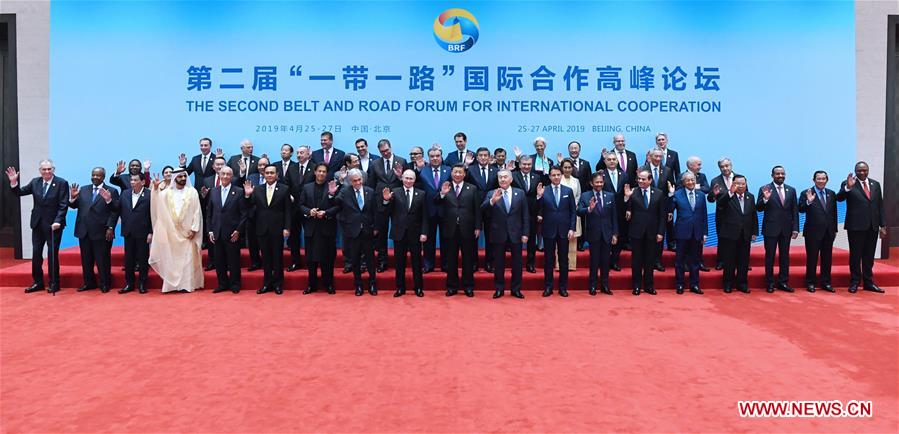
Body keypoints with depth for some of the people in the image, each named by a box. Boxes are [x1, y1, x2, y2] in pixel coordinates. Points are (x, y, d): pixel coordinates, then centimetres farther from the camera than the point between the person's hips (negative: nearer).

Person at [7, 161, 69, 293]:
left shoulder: (62, 183, -8)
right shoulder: (35, 182, 6)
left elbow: (63, 205, -12)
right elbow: (20, 193, 8)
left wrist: (57, 221, -21)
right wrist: (14, 182, -11)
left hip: (54, 224, -5)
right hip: (37, 223, 5)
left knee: (52, 254, 2)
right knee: (36, 253, 8)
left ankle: (54, 284, 11)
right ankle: (37, 282, 18)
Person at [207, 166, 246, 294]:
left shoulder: (238, 192, -3)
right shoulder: (213, 191, 9)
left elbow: (243, 214, -4)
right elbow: (209, 213, 10)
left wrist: (238, 231, -9)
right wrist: (209, 230, 4)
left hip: (233, 233, -3)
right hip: (217, 233, 3)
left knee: (234, 261, 3)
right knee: (219, 261, 8)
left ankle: (235, 285, 15)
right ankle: (222, 284, 20)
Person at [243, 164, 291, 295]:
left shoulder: (284, 189, -1)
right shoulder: (257, 190, 7)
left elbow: (288, 211, -3)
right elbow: (249, 207, 3)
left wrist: (287, 228, -9)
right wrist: (247, 195, -14)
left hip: (277, 229, -3)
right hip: (262, 229, 3)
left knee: (278, 257, 5)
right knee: (266, 258, 8)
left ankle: (278, 284, 13)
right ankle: (267, 284, 16)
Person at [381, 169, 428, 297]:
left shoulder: (421, 194, 3)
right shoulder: (394, 192, 1)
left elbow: (424, 216, 0)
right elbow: (386, 212, -5)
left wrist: (424, 232, -7)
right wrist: (386, 200, -23)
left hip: (415, 233, 0)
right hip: (399, 232, 0)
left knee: (416, 262, 6)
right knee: (399, 262, 7)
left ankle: (418, 288, 15)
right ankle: (400, 287, 17)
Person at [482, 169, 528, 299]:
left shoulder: (520, 193, 3)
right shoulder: (491, 194, 1)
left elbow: (525, 215, 3)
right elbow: (482, 209, -13)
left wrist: (525, 233, -2)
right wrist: (492, 201, -31)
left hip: (516, 234, 1)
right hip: (498, 234, 0)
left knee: (517, 264, 7)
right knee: (498, 264, 7)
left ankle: (516, 289, 18)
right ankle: (499, 289, 18)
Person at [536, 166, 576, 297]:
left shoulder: (568, 191, 4)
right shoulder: (543, 191, 0)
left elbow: (573, 211, 4)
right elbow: (538, 211, -5)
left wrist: (572, 229, -4)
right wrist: (539, 197, -20)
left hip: (564, 230, 1)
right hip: (549, 230, -1)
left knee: (563, 259, 8)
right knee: (548, 260, 6)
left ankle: (563, 287, 16)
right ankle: (548, 287, 14)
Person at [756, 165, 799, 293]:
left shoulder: (791, 190, 7)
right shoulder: (765, 189, -4)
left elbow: (795, 211, 7)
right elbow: (759, 208, -9)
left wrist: (795, 228, 2)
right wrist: (765, 199, -27)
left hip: (786, 229, 3)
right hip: (771, 228, -3)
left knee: (785, 256, 9)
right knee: (770, 256, 4)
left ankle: (783, 282, 17)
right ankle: (770, 283, 12)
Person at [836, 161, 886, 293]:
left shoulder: (876, 184, 11)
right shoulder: (848, 184, -2)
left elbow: (880, 206, 12)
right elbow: (839, 198, -17)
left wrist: (882, 225, 9)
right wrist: (848, 187, -34)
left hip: (873, 227, 4)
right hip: (856, 226, -4)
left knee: (869, 256, 10)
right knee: (855, 255, 4)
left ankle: (868, 282, 19)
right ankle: (854, 282, 13)